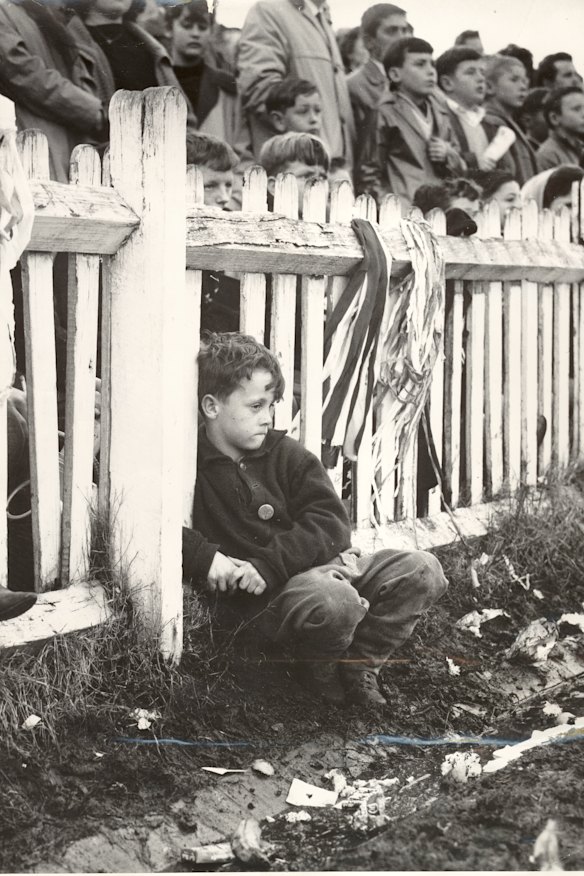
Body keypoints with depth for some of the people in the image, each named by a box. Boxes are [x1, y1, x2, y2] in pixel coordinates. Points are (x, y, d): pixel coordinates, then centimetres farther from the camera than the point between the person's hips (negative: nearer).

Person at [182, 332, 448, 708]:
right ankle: (327, 673, -3)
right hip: (267, 595, -6)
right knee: (333, 601, -38)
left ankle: (359, 665, -2)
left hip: (325, 565, 6)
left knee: (421, 569, -11)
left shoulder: (287, 455, 12)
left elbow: (331, 525, 0)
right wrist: (204, 556, -27)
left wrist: (267, 564, -16)